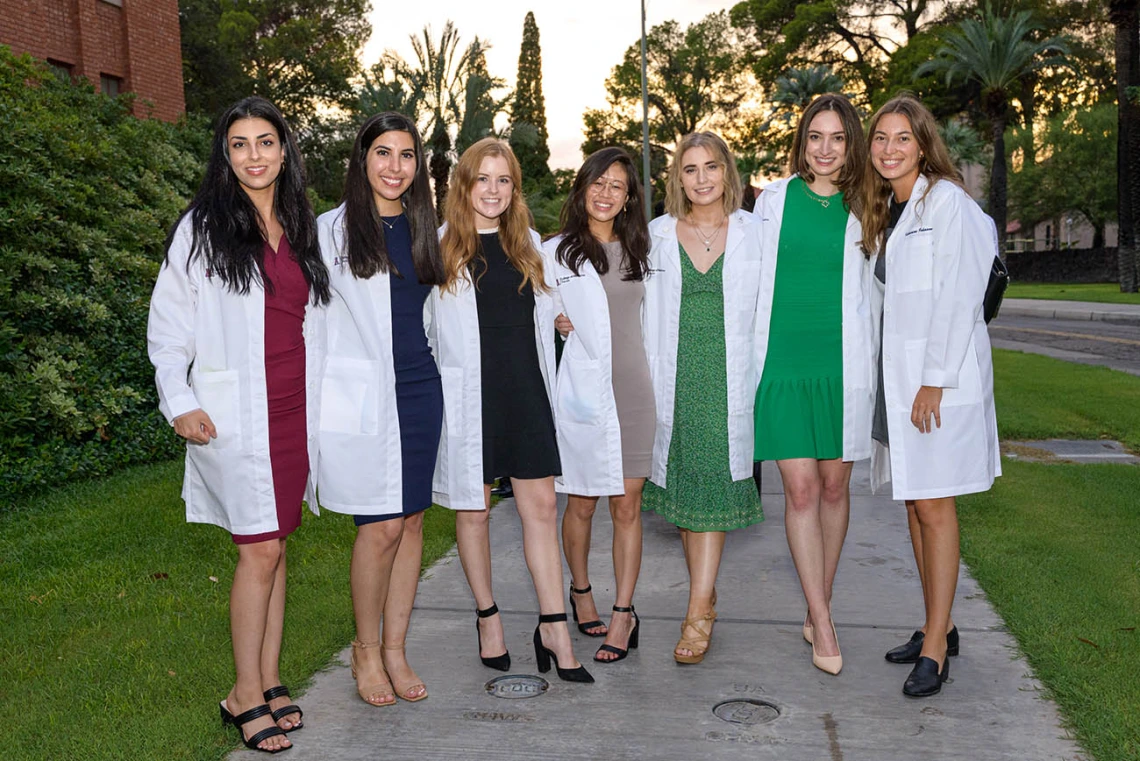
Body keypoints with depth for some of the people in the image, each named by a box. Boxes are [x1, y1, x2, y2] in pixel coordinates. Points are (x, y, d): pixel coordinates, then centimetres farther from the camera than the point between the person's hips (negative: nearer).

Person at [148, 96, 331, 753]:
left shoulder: (303, 230, 14)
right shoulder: (202, 227, 0)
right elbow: (168, 323, -1)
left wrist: (320, 400, 13)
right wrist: (179, 402, -10)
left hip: (295, 409, 5)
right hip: (236, 414, -5)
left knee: (276, 544, 9)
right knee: (261, 549, -7)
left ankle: (270, 681, 19)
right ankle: (247, 694, 6)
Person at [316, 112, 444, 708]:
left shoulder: (425, 230, 12)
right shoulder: (331, 230, -1)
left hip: (419, 390, 5)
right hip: (360, 393, -5)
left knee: (411, 520, 7)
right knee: (382, 525, -6)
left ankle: (395, 649, 20)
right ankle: (366, 650, 14)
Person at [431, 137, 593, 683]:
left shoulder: (529, 245, 13)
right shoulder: (440, 247, 0)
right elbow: (420, 326, -2)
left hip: (525, 392, 3)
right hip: (469, 394, -3)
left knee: (541, 506, 1)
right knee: (473, 511, 7)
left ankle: (553, 628, 8)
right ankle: (487, 617, 25)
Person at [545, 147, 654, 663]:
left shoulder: (637, 252, 12)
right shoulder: (556, 252, 2)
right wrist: (554, 322, -11)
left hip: (633, 388, 3)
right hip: (581, 391, -2)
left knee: (628, 506, 2)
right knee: (581, 504, 7)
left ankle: (623, 614, 9)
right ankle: (580, 592, 30)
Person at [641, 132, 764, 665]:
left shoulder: (754, 233, 5)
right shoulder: (657, 235, 8)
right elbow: (644, 311, 11)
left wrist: (762, 378, 0)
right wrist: (646, 382, 4)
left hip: (729, 376, -2)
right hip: (675, 376, 2)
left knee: (713, 486, -7)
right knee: (682, 485, 5)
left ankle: (698, 614, -5)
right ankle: (706, 596, 21)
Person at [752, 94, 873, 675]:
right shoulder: (773, 200, 6)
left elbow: (868, 291, 12)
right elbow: (752, 282, 11)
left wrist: (864, 362, 7)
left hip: (841, 362, 1)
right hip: (783, 360, -1)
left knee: (834, 485, 8)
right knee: (800, 489, -4)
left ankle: (817, 611, 25)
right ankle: (823, 626, 6)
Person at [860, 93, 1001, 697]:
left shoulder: (946, 201, -8)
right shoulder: (884, 210, 16)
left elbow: (957, 298, -14)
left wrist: (934, 381, -18)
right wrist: (892, 379, 11)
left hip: (940, 377, -8)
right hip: (895, 375, 8)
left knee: (934, 507, -5)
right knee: (914, 504, 11)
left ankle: (935, 648, 2)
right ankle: (938, 627, 23)